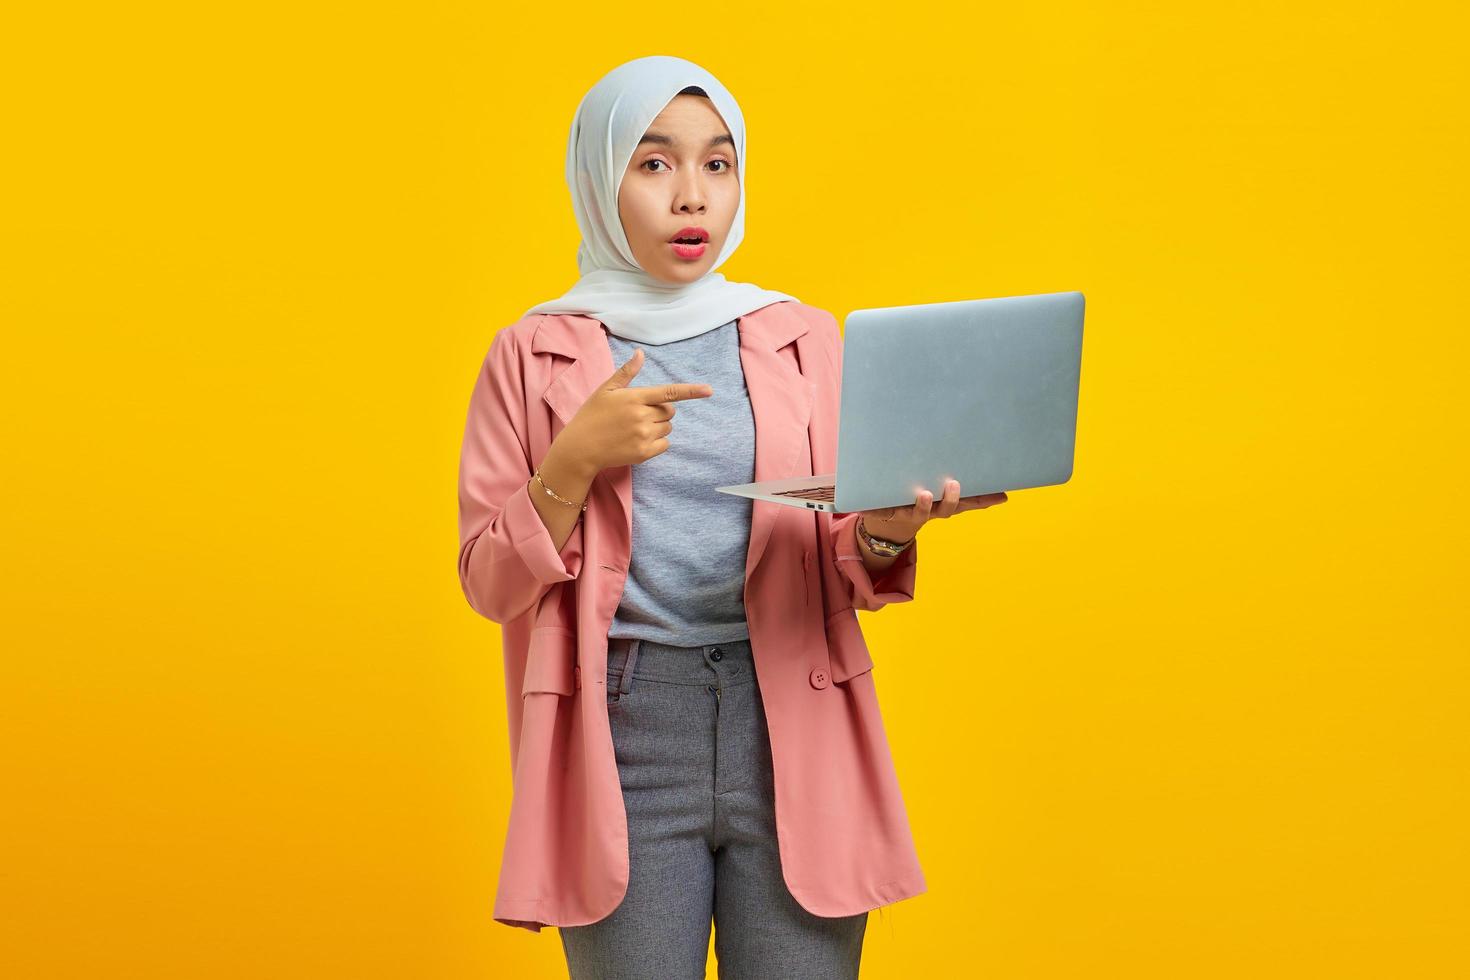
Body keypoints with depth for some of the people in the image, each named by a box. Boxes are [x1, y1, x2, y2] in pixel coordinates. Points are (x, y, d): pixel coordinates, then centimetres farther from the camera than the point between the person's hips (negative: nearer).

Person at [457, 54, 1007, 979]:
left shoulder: (805, 338, 12)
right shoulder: (533, 356, 7)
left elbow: (848, 574, 12)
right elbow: (491, 583, 4)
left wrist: (886, 530, -11)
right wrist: (577, 459, -11)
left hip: (794, 728, 2)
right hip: (623, 730, -1)